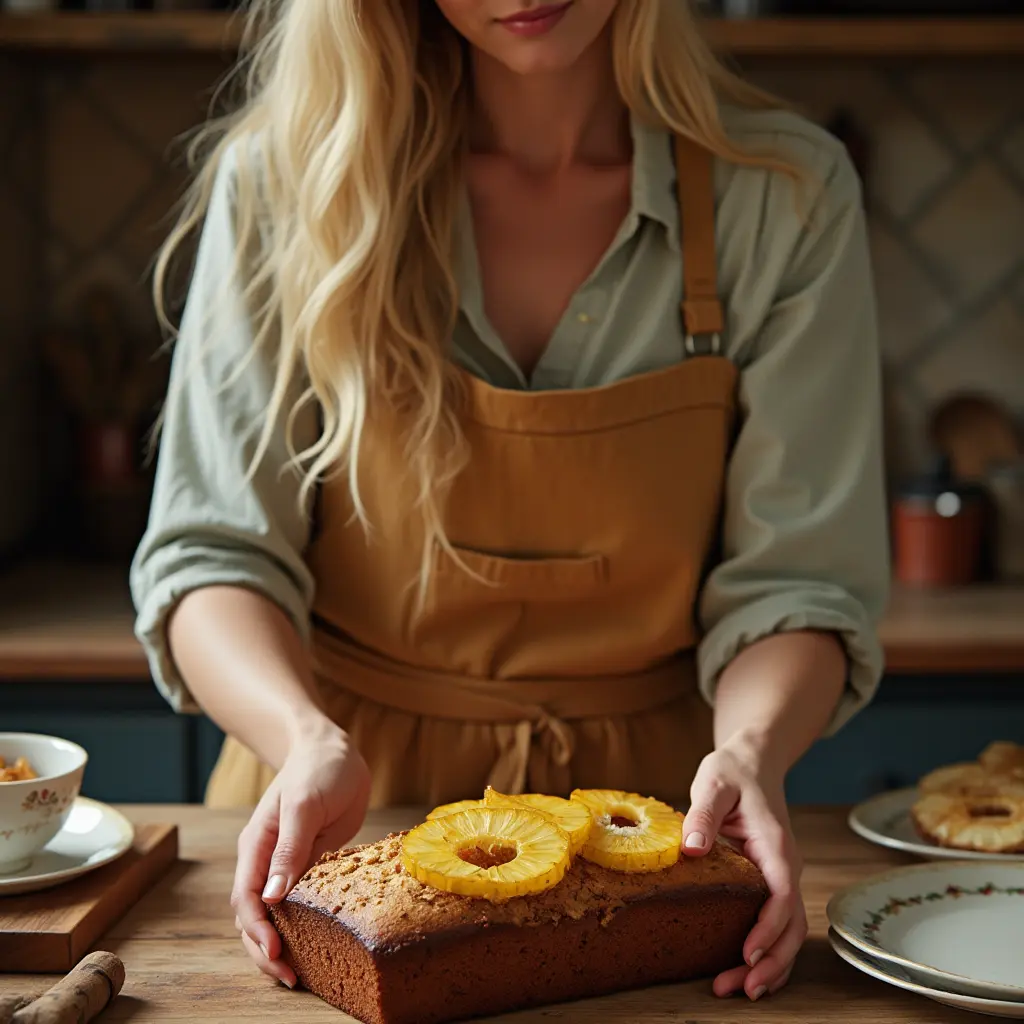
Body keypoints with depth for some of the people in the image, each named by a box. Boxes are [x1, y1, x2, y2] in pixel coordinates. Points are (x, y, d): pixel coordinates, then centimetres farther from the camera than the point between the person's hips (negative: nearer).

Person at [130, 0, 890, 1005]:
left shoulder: (787, 195, -5)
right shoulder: (285, 177, -6)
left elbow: (795, 577, -5)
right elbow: (213, 550, -7)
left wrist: (751, 749, -25)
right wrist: (309, 742, -25)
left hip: (640, 802, 0)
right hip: (347, 808, 1)